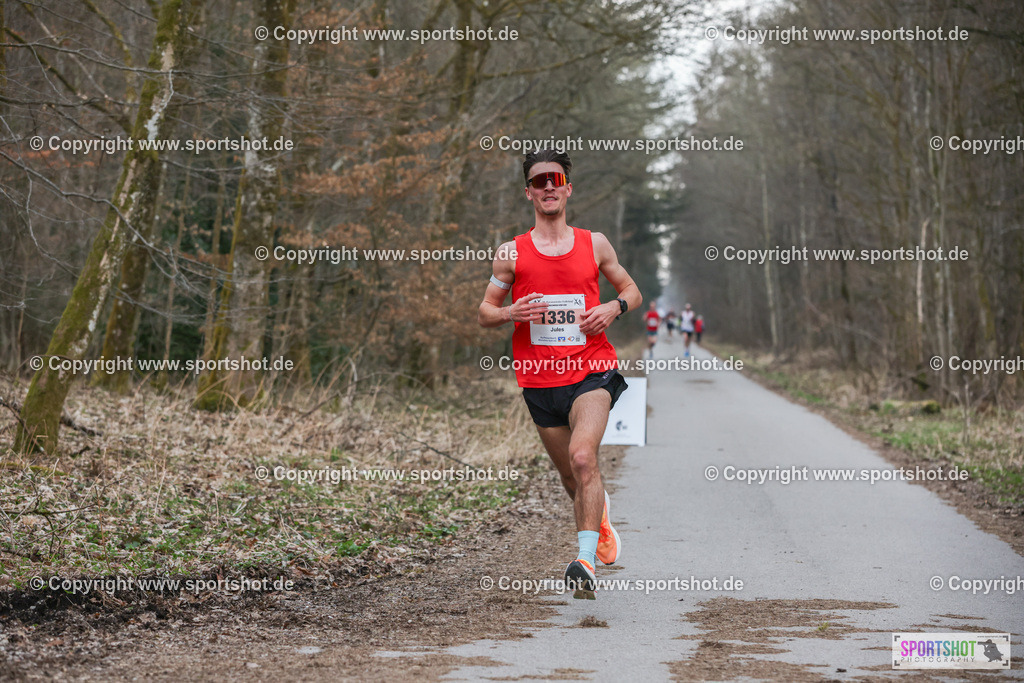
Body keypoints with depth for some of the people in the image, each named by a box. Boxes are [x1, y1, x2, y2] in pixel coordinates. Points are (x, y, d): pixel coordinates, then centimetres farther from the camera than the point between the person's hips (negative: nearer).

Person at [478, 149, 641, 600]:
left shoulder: (594, 245, 6)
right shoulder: (511, 253, 5)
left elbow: (632, 291, 17)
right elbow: (485, 312, 11)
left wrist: (614, 308, -5)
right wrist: (510, 313, -12)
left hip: (592, 371, -2)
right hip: (540, 380, 2)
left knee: (582, 457, -25)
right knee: (573, 478, 12)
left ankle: (586, 561, -28)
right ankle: (600, 519, 46)